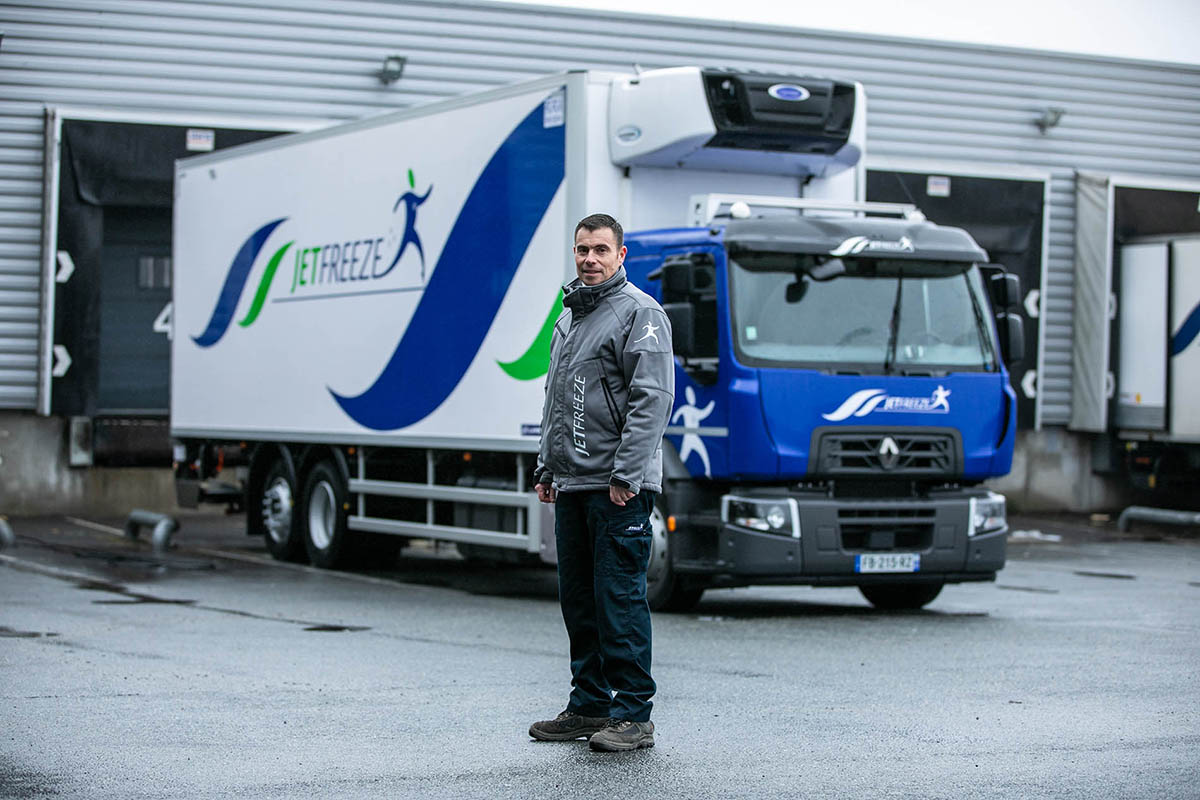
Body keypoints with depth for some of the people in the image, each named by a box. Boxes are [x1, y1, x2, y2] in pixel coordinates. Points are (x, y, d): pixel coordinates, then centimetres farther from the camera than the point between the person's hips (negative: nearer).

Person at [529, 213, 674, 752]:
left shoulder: (639, 312, -7)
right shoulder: (569, 315, 19)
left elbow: (652, 399, -15)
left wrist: (625, 474, -20)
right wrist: (546, 467, 19)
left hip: (618, 489, -8)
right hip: (571, 485, 8)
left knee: (620, 600, -7)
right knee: (579, 600, 11)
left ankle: (633, 715, -3)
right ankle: (589, 705, 20)